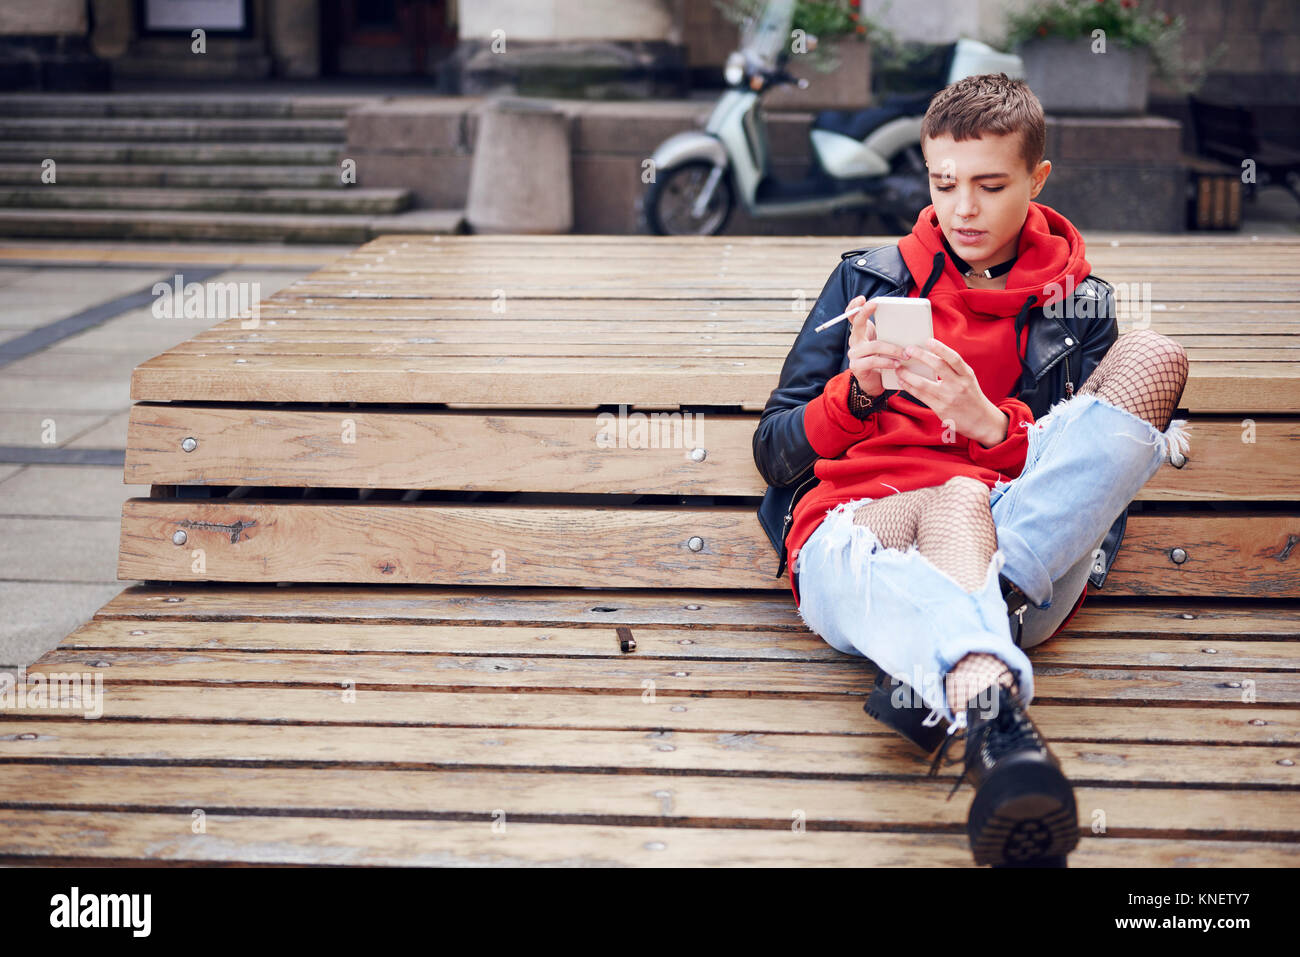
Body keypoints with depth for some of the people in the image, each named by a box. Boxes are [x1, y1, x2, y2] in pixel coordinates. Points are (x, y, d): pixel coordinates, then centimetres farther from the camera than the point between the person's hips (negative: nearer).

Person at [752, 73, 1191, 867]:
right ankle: (990, 705, -72)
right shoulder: (867, 280, 22)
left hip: (1032, 547, 1)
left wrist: (992, 424, -9)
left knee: (1151, 359, -21)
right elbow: (774, 455, 17)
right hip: (854, 527, -1)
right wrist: (858, 391, -4)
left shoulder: (1079, 306, 21)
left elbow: (1093, 478, 11)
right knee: (956, 499, -37)